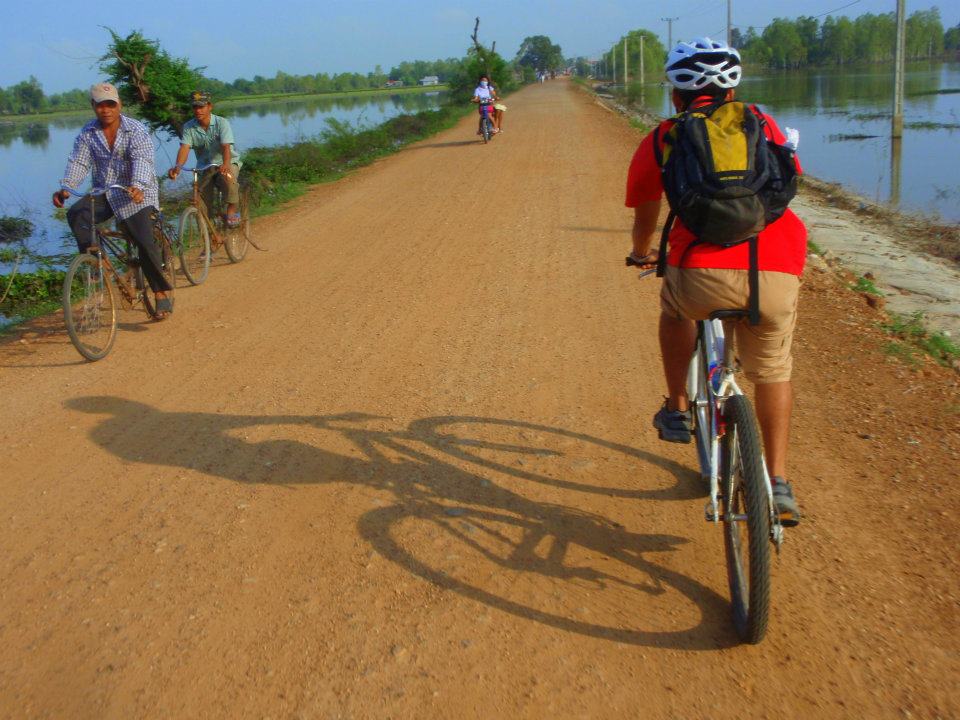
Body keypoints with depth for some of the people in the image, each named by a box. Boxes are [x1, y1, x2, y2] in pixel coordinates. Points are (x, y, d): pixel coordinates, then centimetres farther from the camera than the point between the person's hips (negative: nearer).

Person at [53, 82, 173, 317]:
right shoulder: (87, 133, 3)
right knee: (76, 215, -24)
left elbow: (142, 160, -25)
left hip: (137, 194, -4)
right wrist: (65, 187, -25)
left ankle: (162, 293, -3)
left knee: (145, 242, -15)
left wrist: (138, 186, -45)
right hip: (104, 193, 4)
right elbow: (78, 162, -6)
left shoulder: (136, 130, -10)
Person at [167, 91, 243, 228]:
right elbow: (184, 148, -20)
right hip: (204, 165, 3)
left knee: (228, 178, -36)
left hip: (228, 163, -3)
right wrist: (177, 167, -41)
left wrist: (226, 164, -50)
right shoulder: (188, 127, -7)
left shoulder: (221, 123, -16)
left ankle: (233, 209, -15)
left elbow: (226, 146, -29)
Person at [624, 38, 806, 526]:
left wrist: (642, 254, 51)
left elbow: (645, 219, 29)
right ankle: (779, 486, 26)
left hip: (704, 273, -2)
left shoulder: (663, 139, 17)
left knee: (674, 306, 34)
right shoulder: (763, 125, 23)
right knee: (772, 372, 25)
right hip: (778, 272, 2)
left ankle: (678, 412, 35)